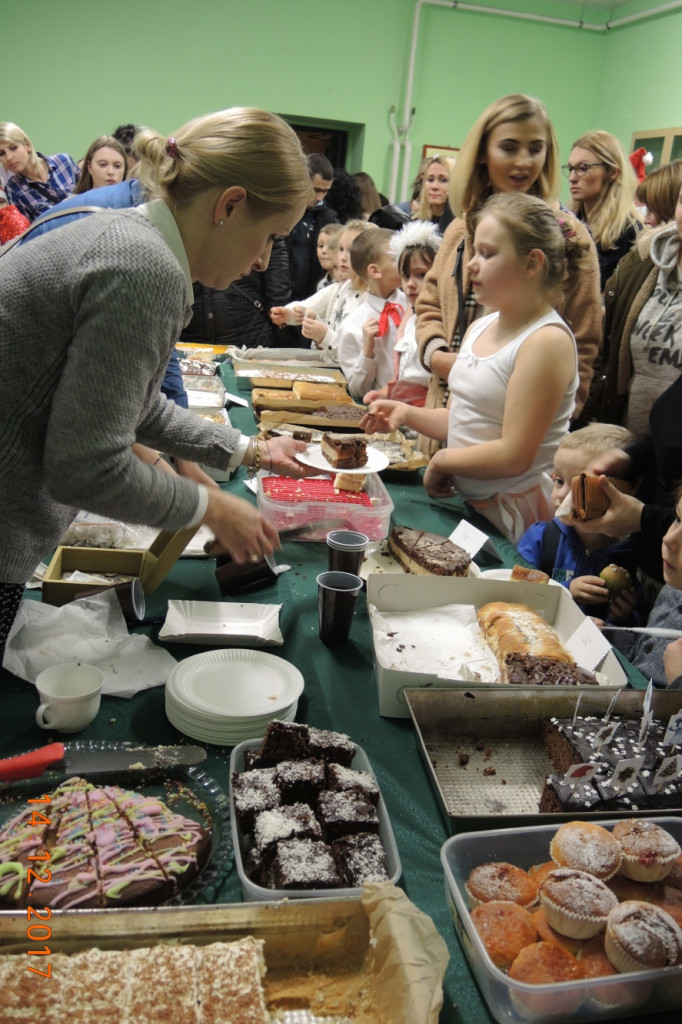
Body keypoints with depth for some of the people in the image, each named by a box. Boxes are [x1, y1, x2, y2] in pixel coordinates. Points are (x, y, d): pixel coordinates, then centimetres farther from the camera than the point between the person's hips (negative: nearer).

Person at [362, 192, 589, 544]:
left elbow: (513, 456, -22)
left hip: (511, 514, -7)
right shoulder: (479, 328, 8)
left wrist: (440, 461, -10)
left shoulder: (547, 341, -18)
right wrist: (405, 413, -1)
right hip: (463, 500, 8)